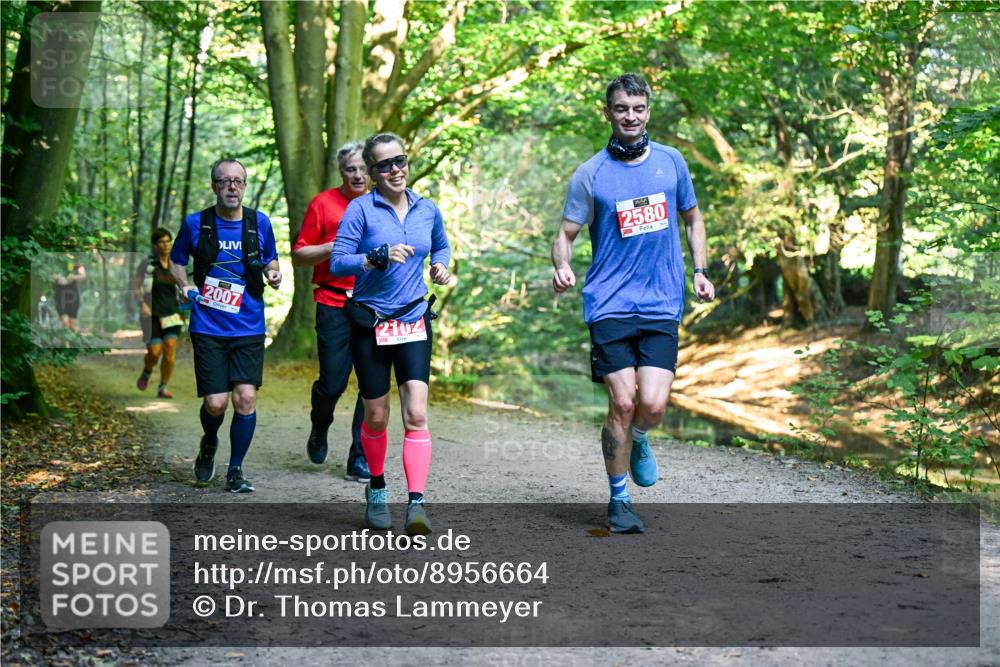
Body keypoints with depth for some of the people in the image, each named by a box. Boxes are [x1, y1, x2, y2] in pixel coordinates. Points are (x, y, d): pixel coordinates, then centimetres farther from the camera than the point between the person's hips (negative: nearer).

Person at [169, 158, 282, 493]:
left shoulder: (260, 223, 4)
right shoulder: (195, 224, 0)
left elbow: (270, 260, 19)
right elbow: (176, 261, 15)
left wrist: (274, 274, -4)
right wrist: (185, 286, -4)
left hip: (249, 328, 1)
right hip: (208, 328, -1)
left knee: (246, 398, -9)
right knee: (215, 403, -6)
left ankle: (235, 470, 9)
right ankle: (209, 444, 30)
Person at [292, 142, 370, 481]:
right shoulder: (323, 204, 3)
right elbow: (299, 256, 2)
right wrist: (335, 247, -12)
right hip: (334, 304, -3)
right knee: (332, 383, -3)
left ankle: (361, 460, 5)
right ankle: (319, 429, 30)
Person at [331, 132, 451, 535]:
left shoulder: (427, 210, 7)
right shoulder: (361, 208, -5)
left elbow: (442, 246, 26)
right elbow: (337, 263, -11)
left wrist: (441, 266, 5)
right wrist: (378, 257, -25)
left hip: (414, 323, 2)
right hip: (369, 323, -2)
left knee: (416, 414, -12)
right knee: (376, 417, 8)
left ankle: (416, 503, -15)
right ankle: (377, 489, 32)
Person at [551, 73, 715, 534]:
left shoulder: (671, 161, 9)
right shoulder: (590, 174, 0)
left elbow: (692, 217, 21)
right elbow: (566, 234, 3)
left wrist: (699, 271, 9)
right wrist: (562, 267, -19)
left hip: (662, 305, 2)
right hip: (609, 304, -2)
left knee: (653, 404, -9)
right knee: (622, 403, -7)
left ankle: (637, 441, 28)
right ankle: (619, 500, 12)